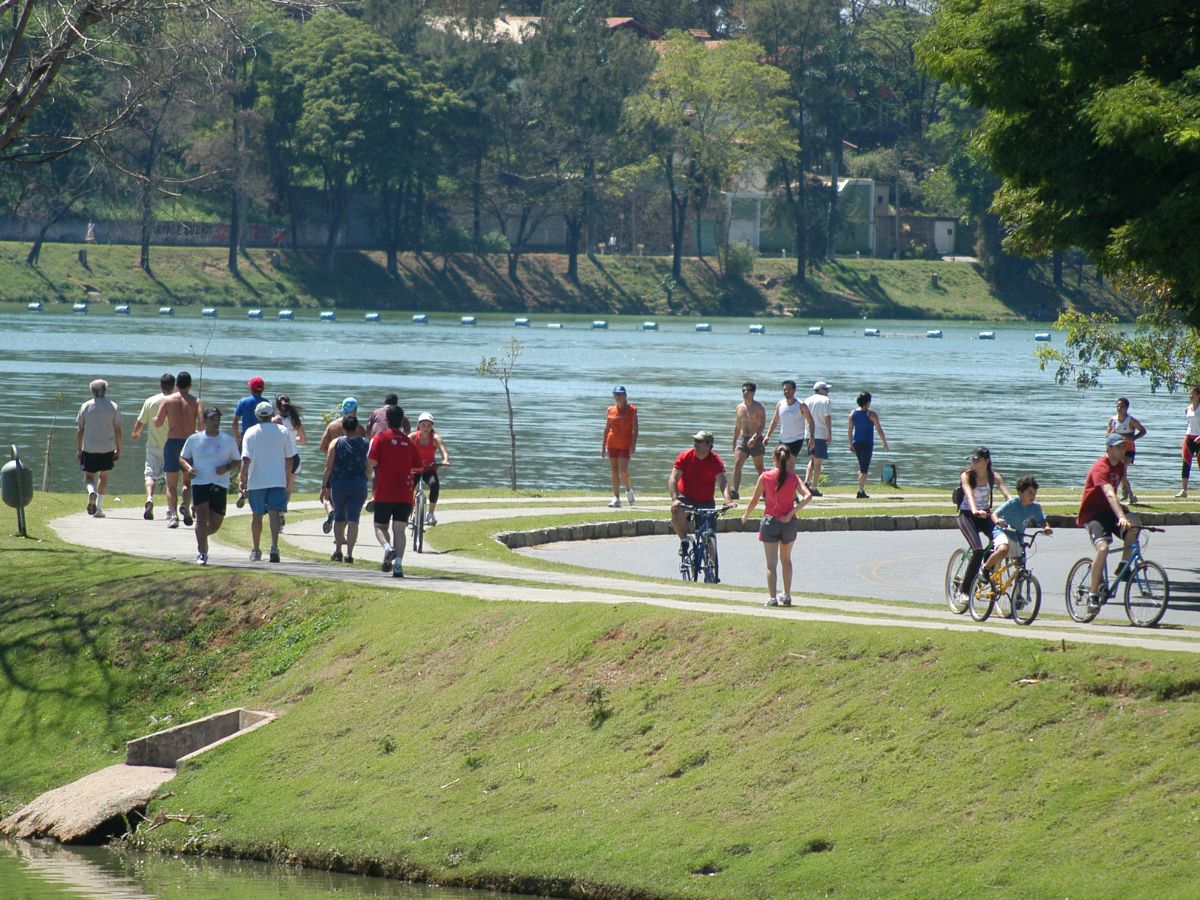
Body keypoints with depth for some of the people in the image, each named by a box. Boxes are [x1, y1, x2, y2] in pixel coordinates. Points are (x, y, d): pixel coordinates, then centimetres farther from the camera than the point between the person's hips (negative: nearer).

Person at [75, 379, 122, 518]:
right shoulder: (113, 407, 0)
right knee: (103, 476, 13)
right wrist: (118, 450, 8)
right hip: (107, 448, 0)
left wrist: (79, 449, 9)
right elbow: (117, 430, 1)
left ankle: (91, 492, -24)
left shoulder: (86, 406, 0)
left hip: (89, 448, 0)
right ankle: (99, 507, 8)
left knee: (89, 476, 9)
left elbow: (80, 430, 2)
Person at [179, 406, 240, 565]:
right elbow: (183, 457, 15)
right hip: (200, 483, -1)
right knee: (202, 518, -15)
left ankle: (201, 537, 37)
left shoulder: (228, 440, 7)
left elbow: (237, 461, 13)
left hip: (220, 485, 1)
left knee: (215, 525, 5)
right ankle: (202, 554, -8)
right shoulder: (194, 439, 6)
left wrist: (227, 468, -9)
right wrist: (188, 468, -7)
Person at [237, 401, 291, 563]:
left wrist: (242, 479, -10)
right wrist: (287, 477, 22)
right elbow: (289, 458, 9)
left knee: (257, 515, 12)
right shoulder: (282, 431, 3)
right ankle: (274, 546, -26)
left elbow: (246, 458, -11)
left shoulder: (251, 432, -3)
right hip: (278, 480, 0)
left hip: (256, 481, 0)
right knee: (274, 513, -7)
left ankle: (256, 550, 21)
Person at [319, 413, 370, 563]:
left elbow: (328, 468, -3)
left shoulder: (336, 444, -1)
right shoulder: (365, 444, 2)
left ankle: (338, 551, 18)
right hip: (359, 485, 0)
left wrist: (324, 487, 1)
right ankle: (349, 553, -11)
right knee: (353, 519, -2)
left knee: (339, 518, 17)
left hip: (339, 484, 0)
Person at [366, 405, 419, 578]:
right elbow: (416, 468, 13)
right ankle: (398, 565, -11)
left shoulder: (379, 439, -3)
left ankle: (387, 547, -19)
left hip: (384, 494, -2)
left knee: (380, 526, 10)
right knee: (399, 530, 2)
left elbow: (371, 464, -9)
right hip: (405, 494, 2)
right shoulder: (409, 443, 8)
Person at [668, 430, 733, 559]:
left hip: (706, 501, 1)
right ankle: (684, 541, -10)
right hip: (686, 498, -1)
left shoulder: (715, 461, -11)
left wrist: (727, 500, -41)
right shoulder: (685, 457, -11)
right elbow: (673, 478, -16)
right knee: (677, 512, -34)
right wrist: (674, 499, -32)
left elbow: (722, 481, -22)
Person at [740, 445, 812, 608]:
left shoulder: (765, 476, -4)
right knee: (786, 559, 22)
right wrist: (791, 514, -14)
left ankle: (772, 597, -14)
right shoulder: (793, 477, -3)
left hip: (769, 521, -1)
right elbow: (808, 496, -17)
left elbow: (754, 500, 2)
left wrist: (745, 516, 19)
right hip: (789, 523, 2)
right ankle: (787, 596, 25)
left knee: (771, 563, -1)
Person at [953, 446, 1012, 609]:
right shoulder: (966, 475, -13)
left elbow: (1007, 494, -18)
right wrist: (975, 510, -51)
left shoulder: (994, 477, -4)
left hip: (985, 514, 4)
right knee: (978, 550, -24)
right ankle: (964, 591, -17)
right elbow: (969, 493, -31)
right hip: (967, 515, -4)